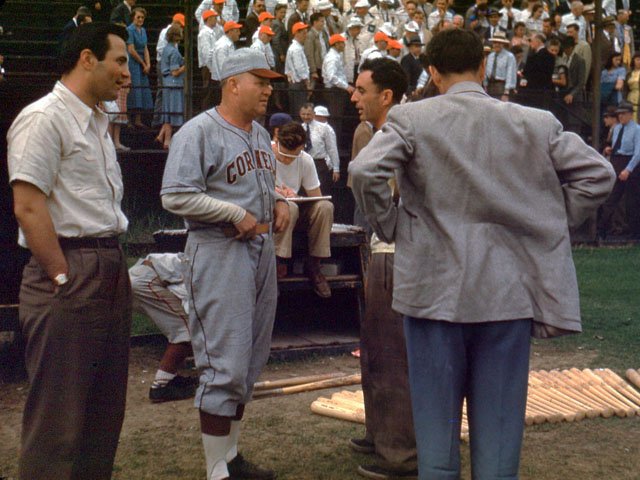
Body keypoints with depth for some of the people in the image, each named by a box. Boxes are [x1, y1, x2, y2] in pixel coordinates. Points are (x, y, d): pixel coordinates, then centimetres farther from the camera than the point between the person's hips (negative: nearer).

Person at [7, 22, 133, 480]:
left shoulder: (98, 122, 18)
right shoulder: (43, 118, -11)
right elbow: (28, 207, -18)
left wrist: (114, 267, 14)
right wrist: (64, 278, -17)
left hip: (111, 272, 9)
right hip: (68, 275, -9)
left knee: (106, 407, 14)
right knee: (59, 414, -5)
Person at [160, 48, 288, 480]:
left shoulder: (261, 135, 17)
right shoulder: (199, 132, -10)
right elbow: (176, 196, -17)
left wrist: (280, 203, 7)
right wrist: (236, 214, -18)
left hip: (261, 251, 9)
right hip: (221, 254, -9)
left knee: (250, 361, 13)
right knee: (225, 365, -9)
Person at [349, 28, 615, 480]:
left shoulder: (411, 119, -5)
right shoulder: (536, 123, 2)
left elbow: (366, 171, -17)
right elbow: (597, 173, 2)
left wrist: (389, 226, -1)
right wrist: (550, 223, 10)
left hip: (436, 290, -1)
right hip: (510, 293, 2)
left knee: (437, 424, 10)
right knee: (498, 427, 10)